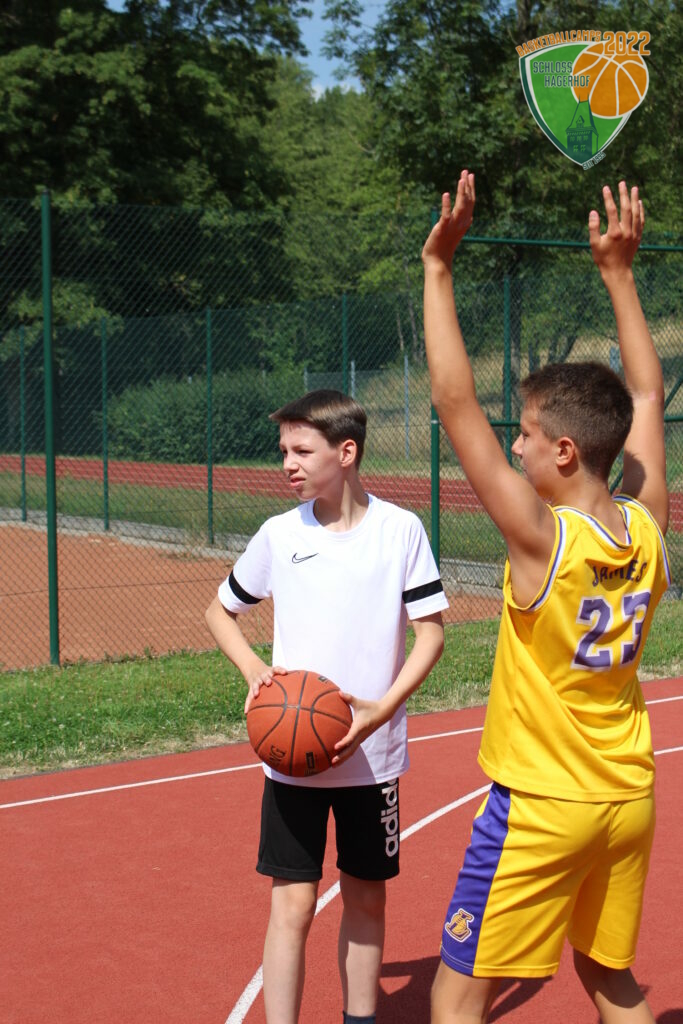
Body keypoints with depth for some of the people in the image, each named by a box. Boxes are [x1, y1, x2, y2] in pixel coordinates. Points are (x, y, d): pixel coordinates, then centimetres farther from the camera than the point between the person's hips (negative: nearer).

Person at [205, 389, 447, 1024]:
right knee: (292, 903, -2)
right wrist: (255, 671, -5)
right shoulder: (279, 534, -1)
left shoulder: (401, 530, -5)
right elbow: (221, 611, 13)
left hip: (371, 752, 0)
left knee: (366, 899, 12)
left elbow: (431, 632, -2)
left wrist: (381, 709, -15)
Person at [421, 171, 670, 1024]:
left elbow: (454, 403, -22)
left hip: (541, 805, -6)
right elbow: (646, 396, 11)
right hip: (627, 799, 7)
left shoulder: (542, 537, -21)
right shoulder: (647, 528, -5)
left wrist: (438, 267, -19)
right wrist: (618, 273, 15)